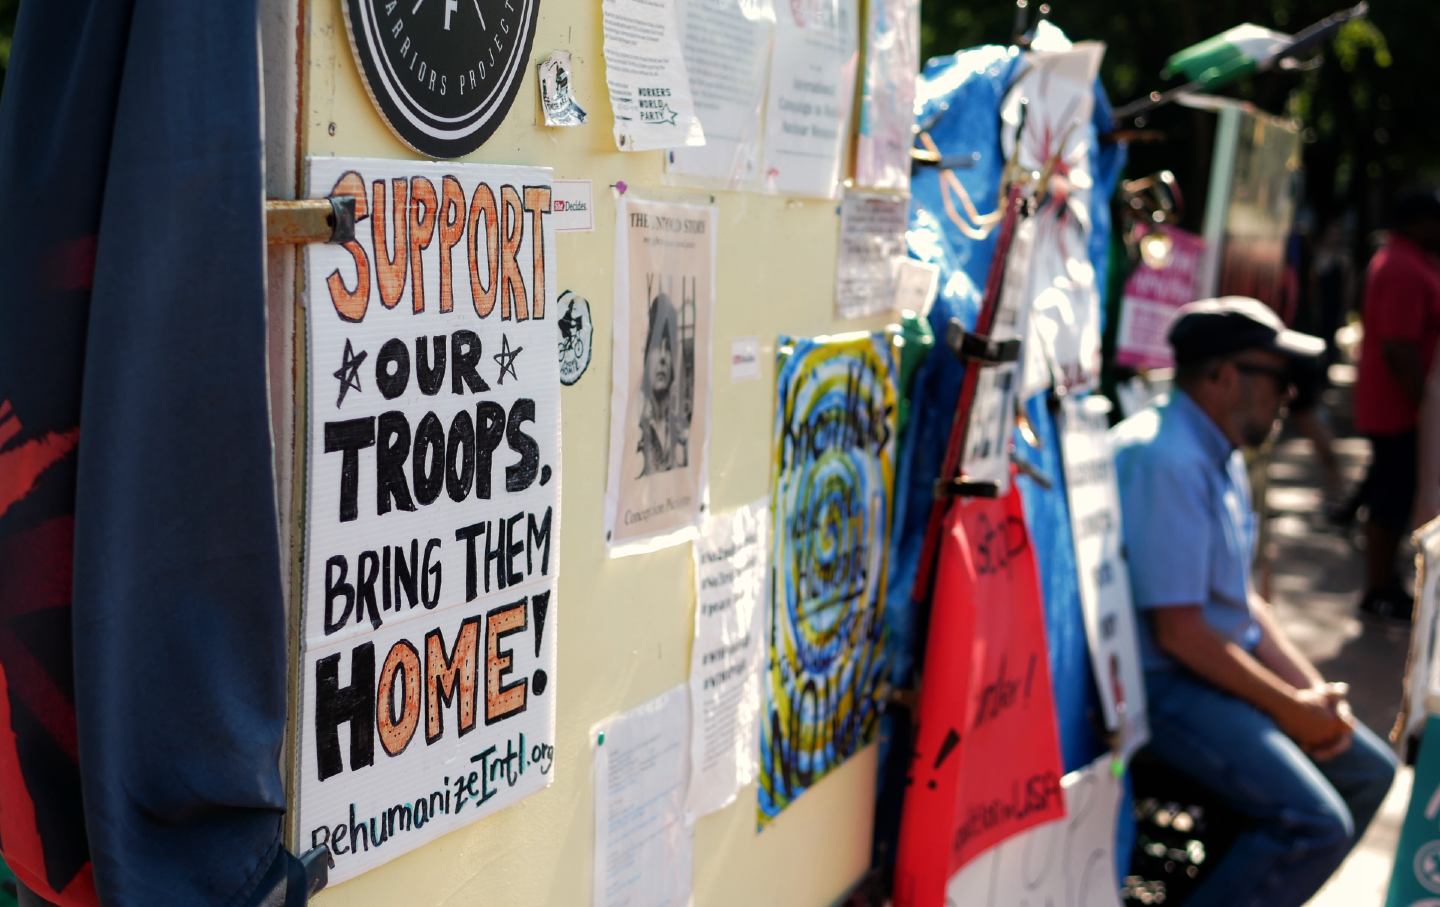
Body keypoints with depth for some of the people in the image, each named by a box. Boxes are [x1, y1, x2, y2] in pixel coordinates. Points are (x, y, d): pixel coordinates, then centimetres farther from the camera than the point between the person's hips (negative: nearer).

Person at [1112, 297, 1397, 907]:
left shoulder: (1221, 455, 13)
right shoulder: (1166, 459, -21)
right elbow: (1178, 631, -24)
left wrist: (1314, 690, 3)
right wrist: (1290, 708, -15)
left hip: (1222, 670, 11)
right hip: (1163, 685, -11)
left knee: (1368, 769, 16)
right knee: (1315, 824, -22)